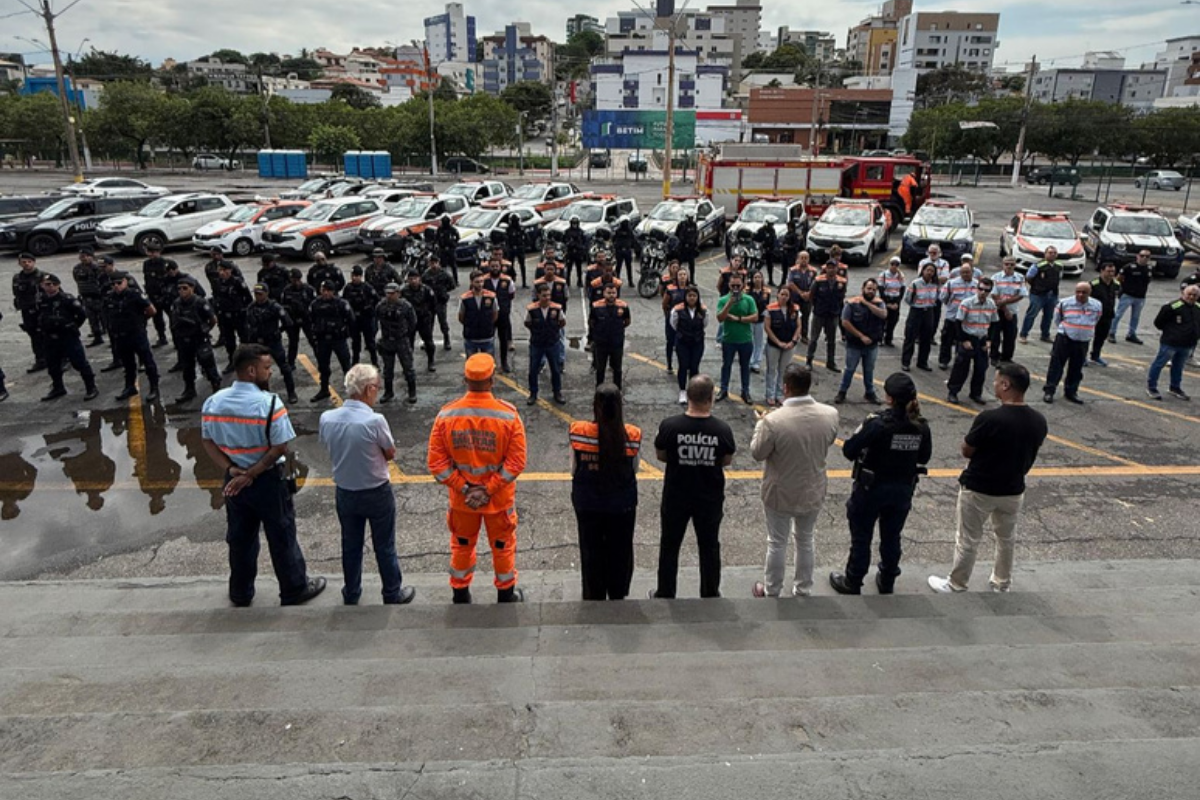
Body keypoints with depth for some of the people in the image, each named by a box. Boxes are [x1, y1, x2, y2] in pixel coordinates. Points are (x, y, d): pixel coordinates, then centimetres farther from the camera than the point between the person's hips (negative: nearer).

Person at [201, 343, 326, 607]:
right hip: (268, 481, -5)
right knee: (282, 537, 11)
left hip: (233, 482, 5)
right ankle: (294, 590, 27)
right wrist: (250, 474, -17)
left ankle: (240, 593, 36)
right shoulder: (269, 403, -22)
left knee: (240, 537, 20)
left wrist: (231, 470, -7)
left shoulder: (212, 402, -5)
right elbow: (280, 448, -23)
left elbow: (208, 441, 0)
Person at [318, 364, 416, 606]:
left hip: (344, 492, 4)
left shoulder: (327, 418, -13)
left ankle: (351, 594, 37)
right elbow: (390, 454, -12)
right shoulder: (375, 420, -27)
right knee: (384, 547, 14)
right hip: (377, 493, -4)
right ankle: (393, 595, 29)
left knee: (350, 545, 21)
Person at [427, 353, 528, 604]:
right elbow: (516, 462, -18)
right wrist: (488, 490, -14)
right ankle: (506, 595, 38)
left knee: (462, 546, 23)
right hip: (500, 498, -1)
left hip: (461, 498, 2)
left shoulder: (446, 415, -14)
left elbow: (437, 463, -12)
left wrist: (464, 488, -9)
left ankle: (460, 595, 40)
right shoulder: (508, 415, -19)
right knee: (503, 547, 20)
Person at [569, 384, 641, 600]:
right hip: (622, 505, 0)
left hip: (587, 504, 0)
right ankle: (617, 597, 40)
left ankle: (594, 598, 36)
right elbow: (634, 470, -7)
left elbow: (574, 470, -9)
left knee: (591, 553, 20)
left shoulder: (578, 431, -17)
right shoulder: (632, 435, -18)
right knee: (620, 553, 23)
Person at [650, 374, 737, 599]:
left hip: (676, 496, 0)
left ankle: (665, 595, 30)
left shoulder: (669, 426, -19)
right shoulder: (722, 429, -17)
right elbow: (727, 461, -3)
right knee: (709, 547, 19)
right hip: (710, 498, 1)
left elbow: (660, 456, -4)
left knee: (670, 546, 17)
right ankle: (711, 595, 33)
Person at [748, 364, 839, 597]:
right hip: (813, 493, 3)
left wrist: (761, 424, -1)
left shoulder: (774, 420, -29)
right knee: (805, 541, 23)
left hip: (780, 494, -3)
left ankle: (771, 592, 34)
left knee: (777, 544, 16)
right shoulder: (830, 414, -16)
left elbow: (757, 453, -14)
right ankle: (803, 591, 38)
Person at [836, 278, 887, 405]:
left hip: (872, 345, 3)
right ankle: (842, 392, 20)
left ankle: (869, 393, 30)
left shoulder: (879, 303, -3)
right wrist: (861, 336, -17)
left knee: (869, 370, 15)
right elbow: (845, 323, -16)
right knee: (850, 369, 7)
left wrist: (867, 303, -23)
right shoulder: (852, 303, -12)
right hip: (854, 344, -3)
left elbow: (883, 315, -22)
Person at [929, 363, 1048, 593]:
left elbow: (966, 451, -14)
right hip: (1014, 490, 5)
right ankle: (1002, 583, 41)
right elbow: (1031, 456, 5)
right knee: (1006, 538, 24)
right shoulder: (1039, 421, -9)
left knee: (968, 540, 11)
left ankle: (956, 585, 26)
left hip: (978, 489, -5)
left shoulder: (989, 418, -27)